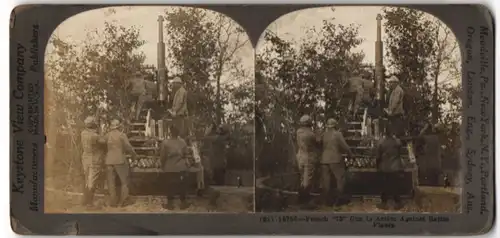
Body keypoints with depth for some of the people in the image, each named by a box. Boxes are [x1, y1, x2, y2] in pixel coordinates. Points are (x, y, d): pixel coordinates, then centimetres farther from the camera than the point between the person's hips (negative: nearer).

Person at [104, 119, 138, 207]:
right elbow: (128, 147, -6)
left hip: (109, 161, 4)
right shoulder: (122, 135, -7)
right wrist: (134, 154, 10)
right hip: (120, 160, -4)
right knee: (124, 181, 7)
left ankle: (113, 201, 9)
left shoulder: (107, 136, 5)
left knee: (111, 182, 9)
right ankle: (123, 201, 4)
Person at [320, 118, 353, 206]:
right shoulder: (338, 134, -8)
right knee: (339, 179, 8)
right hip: (335, 160, -4)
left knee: (326, 182, 7)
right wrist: (350, 154, 7)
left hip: (324, 160, 4)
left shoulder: (323, 135, 5)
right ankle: (339, 199, 8)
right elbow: (345, 146, -8)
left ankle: (327, 201, 10)